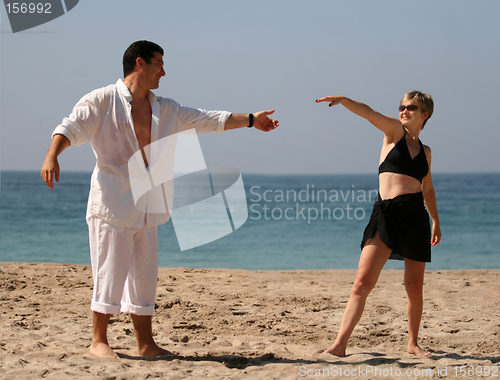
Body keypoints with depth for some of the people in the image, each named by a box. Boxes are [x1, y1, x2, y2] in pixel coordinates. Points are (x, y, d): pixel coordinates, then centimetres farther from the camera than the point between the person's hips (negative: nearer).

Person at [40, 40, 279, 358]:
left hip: (146, 206, 7)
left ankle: (145, 343, 16)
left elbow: (207, 119, 18)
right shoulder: (103, 101, -4)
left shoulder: (165, 109, 14)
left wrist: (251, 119, 17)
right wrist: (52, 155, -32)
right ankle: (99, 340, 7)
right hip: (112, 201, -6)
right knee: (111, 272, -5)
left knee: (145, 275, 9)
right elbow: (71, 127, -13)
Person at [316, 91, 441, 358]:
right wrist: (343, 100, -27)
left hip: (415, 216, 3)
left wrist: (436, 221, 36)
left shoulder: (425, 151, 17)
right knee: (363, 282, -12)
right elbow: (369, 113, -11)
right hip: (385, 214, -3)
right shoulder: (394, 131, 8)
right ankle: (339, 345, -15)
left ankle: (413, 343, 27)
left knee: (414, 287, 7)